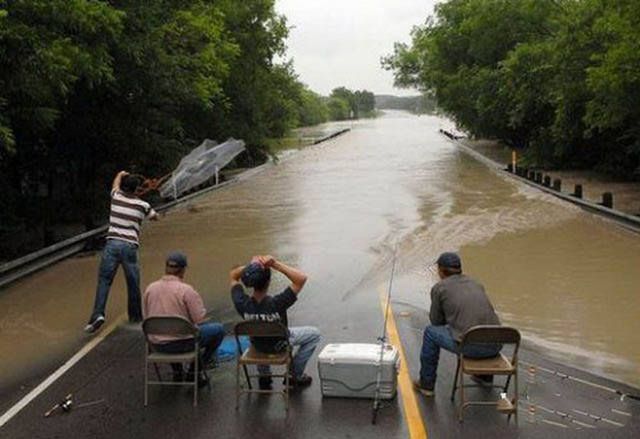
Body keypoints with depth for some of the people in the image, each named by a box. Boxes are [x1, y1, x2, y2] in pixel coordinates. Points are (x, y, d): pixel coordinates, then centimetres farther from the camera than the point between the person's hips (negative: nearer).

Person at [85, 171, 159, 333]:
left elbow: (116, 182, 31)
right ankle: (135, 316, 23)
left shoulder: (116, 197, 8)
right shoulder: (142, 205, 5)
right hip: (130, 246, 0)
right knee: (133, 283, 11)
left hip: (112, 243, 1)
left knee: (104, 280, 1)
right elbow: (155, 217, 25)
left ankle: (98, 314, -14)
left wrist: (121, 174, 52)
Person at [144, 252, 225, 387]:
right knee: (218, 330, 12)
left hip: (157, 345, 6)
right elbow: (200, 319, -15)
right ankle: (195, 371, 13)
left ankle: (177, 371, 31)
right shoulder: (186, 290, -15)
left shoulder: (150, 288, 0)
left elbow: (147, 317, 11)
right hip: (181, 343, -6)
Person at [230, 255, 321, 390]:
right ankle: (295, 375, 22)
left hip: (257, 344, 4)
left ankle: (264, 375, 37)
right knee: (314, 334, 20)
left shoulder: (242, 303, -30)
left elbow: (233, 275, -12)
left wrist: (250, 265, -28)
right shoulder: (276, 304, -41)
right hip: (278, 345, -4)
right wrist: (275, 264, -42)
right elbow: (301, 278, -39)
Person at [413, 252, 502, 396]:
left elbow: (437, 321, 17)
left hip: (469, 346, -5)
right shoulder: (476, 284, 22)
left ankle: (426, 384, 29)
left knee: (431, 332, 22)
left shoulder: (439, 288, 7)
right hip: (494, 346, 5)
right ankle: (485, 375, 47)